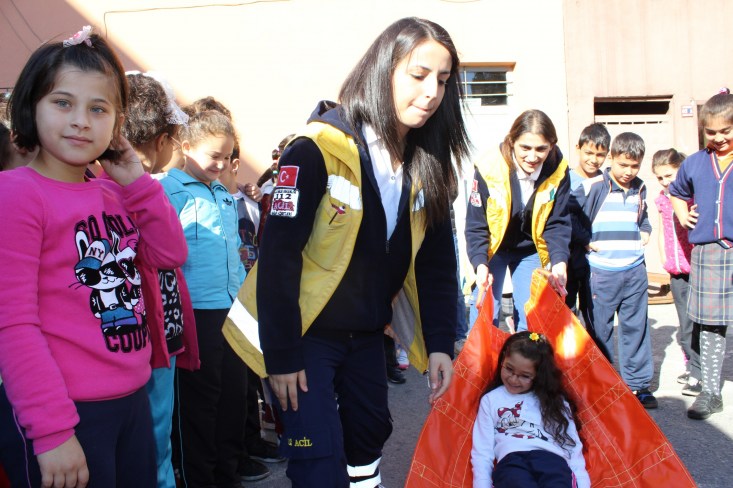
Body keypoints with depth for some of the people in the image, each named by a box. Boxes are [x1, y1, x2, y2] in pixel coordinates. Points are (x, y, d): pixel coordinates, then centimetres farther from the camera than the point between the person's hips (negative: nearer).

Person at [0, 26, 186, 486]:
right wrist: (52, 430, -20)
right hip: (63, 415, -8)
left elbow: (170, 254, 9)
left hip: (133, 401, 8)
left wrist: (138, 182, -1)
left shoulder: (113, 193, 9)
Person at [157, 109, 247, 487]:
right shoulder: (169, 191, -8)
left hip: (231, 309, 7)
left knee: (234, 392, 14)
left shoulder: (225, 196, 15)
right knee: (198, 399, 3)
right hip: (195, 312, -7)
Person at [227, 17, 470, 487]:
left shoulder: (427, 163, -3)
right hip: (306, 333, -6)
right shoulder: (318, 150, -23)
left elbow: (436, 260, 3)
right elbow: (279, 257, -23)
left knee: (369, 434, 21)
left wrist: (440, 341, -2)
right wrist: (282, 356, -20)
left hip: (367, 333, 7)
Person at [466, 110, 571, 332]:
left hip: (530, 251, 2)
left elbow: (557, 224, -11)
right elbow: (476, 224, -19)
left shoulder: (558, 169, -19)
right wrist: (480, 264, -32)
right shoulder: (489, 168, -27)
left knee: (530, 322, 3)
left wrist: (560, 263, -27)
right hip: (492, 249, -2)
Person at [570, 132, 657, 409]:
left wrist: (645, 232, 9)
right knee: (600, 329, 5)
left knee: (636, 327, 9)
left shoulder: (640, 189, 11)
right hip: (602, 272, -4)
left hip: (635, 271, 5)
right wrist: (584, 240, -11)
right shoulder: (593, 187, -9)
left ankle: (638, 383, 20)